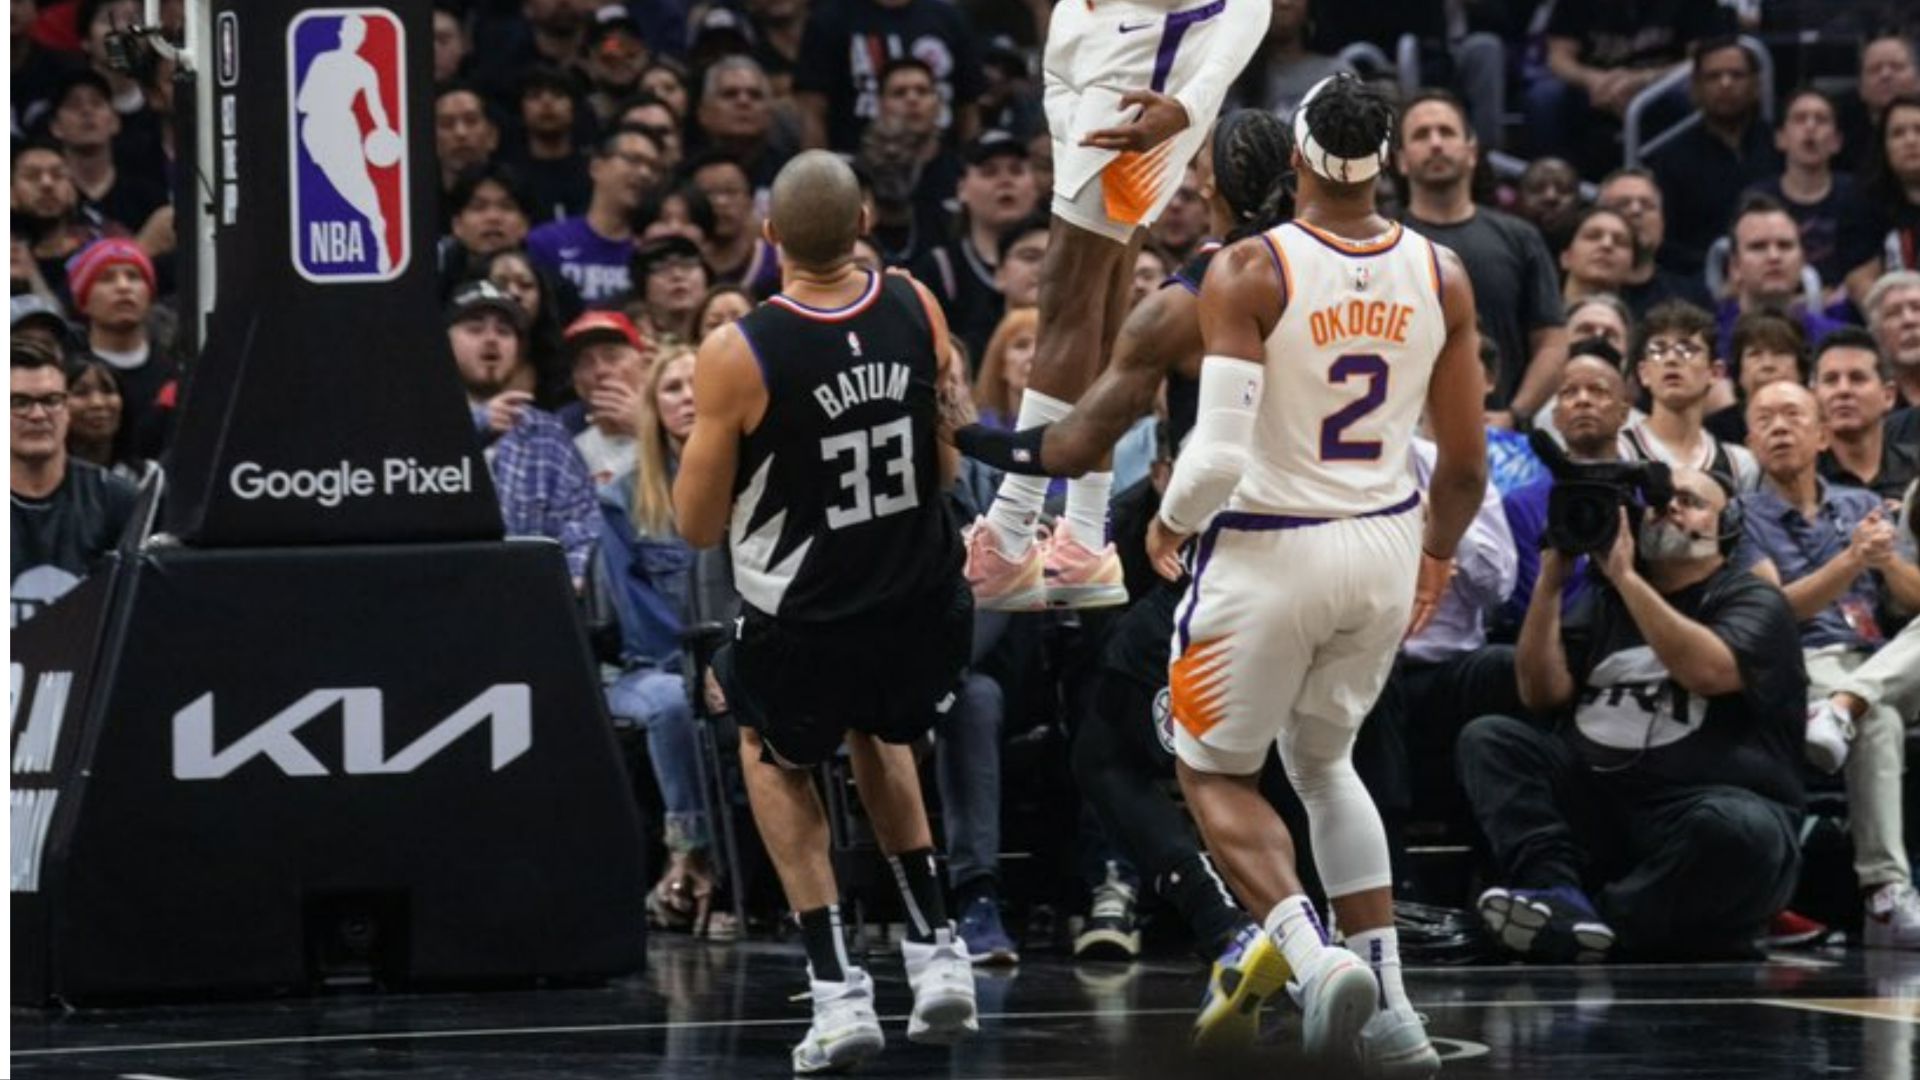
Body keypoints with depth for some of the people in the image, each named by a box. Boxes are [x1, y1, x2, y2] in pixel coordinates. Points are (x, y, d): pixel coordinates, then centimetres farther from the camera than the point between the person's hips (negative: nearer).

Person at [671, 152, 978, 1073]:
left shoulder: (737, 355, -20)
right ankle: (936, 953, 24)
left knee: (773, 756, 28)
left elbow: (697, 526, -9)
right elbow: (947, 466, 6)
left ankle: (838, 989, 14)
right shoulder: (917, 312, -8)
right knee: (877, 738, 36)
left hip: (804, 617, -4)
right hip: (924, 602, 4)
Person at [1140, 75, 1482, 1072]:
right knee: (1322, 760, 26)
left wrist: (1170, 521, -1)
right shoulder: (1440, 277, -3)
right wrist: (1439, 551, 21)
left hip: (1270, 551, -5)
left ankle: (1314, 955, -12)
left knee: (1215, 773, 14)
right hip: (1386, 550, 5)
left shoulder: (1248, 274, -17)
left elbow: (1219, 454, -23)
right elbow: (1465, 463, 2)